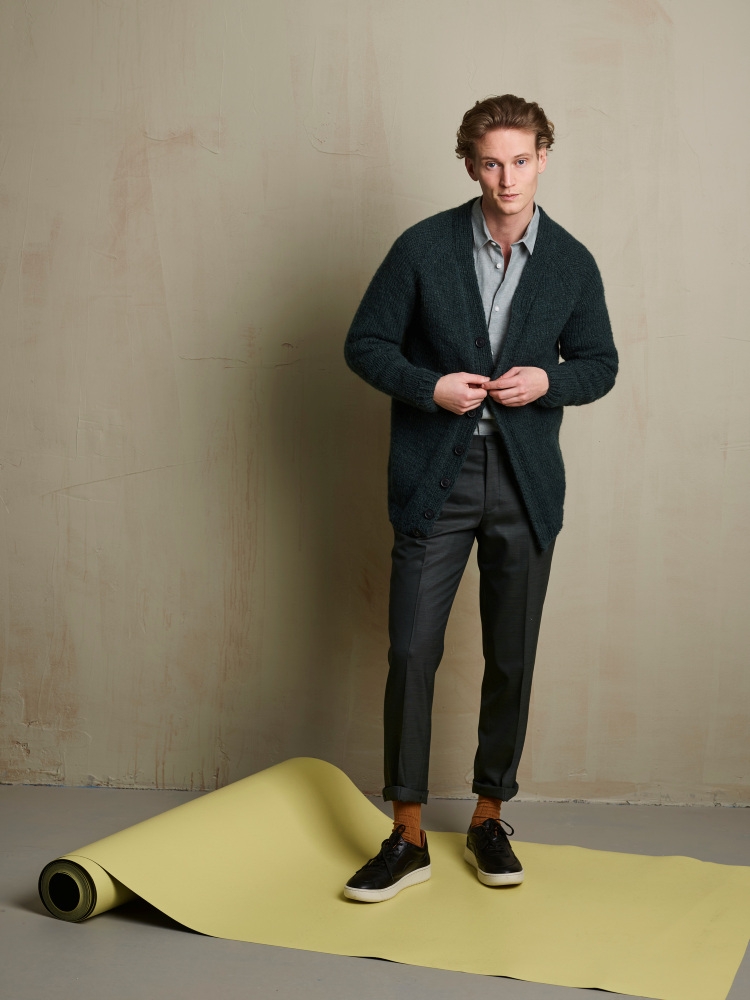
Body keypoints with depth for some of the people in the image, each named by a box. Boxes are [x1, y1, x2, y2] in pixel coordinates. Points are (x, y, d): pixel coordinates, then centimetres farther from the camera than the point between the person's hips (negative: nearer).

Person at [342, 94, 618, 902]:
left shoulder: (571, 263, 3)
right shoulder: (423, 249, -2)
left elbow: (599, 364, 12)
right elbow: (365, 343, 2)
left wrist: (549, 381, -9)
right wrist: (429, 387, -15)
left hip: (526, 486, 2)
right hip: (435, 480, -1)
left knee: (511, 660, 8)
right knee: (411, 653, -4)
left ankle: (489, 819, 26)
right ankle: (407, 839, 8)